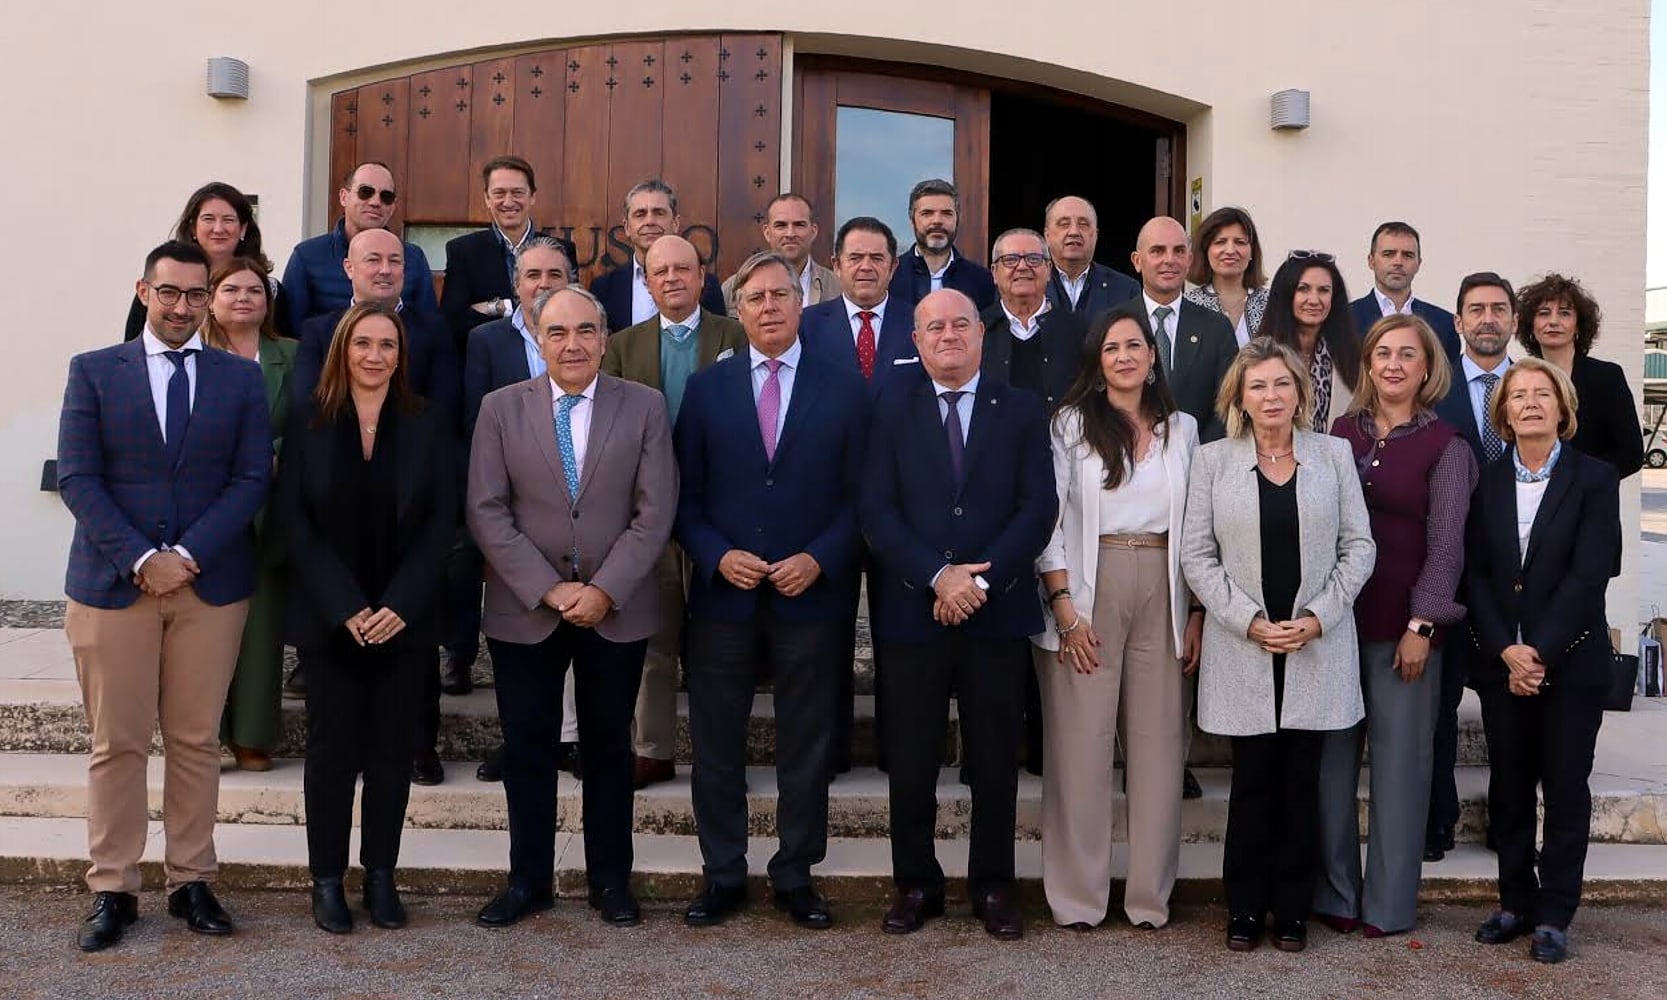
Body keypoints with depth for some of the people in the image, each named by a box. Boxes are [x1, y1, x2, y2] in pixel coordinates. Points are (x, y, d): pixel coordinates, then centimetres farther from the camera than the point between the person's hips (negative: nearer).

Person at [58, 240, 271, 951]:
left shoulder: (240, 377, 8)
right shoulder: (93, 372, 6)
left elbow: (252, 478, 0)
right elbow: (77, 478, -2)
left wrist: (188, 555, -11)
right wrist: (140, 559, -13)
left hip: (212, 584, 1)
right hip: (112, 582, -1)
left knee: (197, 741, 7)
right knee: (116, 745, 3)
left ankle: (191, 881, 17)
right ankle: (112, 890, 14)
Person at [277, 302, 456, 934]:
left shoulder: (427, 428, 4)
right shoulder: (309, 424, 2)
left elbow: (441, 523, -1)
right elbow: (296, 522, -3)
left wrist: (400, 605, -12)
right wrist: (345, 608, -12)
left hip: (406, 619, 1)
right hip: (329, 619, -1)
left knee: (392, 750, 5)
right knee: (332, 749, 4)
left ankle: (381, 876, 16)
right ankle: (327, 879, 15)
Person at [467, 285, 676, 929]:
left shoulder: (644, 407, 0)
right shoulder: (501, 408, 2)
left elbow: (654, 513, -5)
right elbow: (487, 513, -4)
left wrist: (604, 591, -13)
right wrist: (549, 590, -12)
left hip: (616, 608, 0)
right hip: (524, 610, 1)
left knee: (609, 746, 11)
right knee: (527, 748, 8)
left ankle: (610, 878, 23)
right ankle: (529, 879, 23)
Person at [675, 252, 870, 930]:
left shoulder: (844, 390, 3)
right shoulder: (706, 389, 6)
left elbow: (858, 496, 2)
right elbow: (685, 494, 5)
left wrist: (820, 559, -12)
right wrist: (717, 556, -11)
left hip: (810, 595, -1)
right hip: (723, 595, 1)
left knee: (807, 750, 9)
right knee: (716, 747, 8)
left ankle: (796, 877, 24)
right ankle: (723, 876, 24)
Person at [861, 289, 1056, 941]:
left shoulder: (1022, 411, 7)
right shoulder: (892, 409, 6)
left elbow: (1039, 508, -2)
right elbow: (877, 510, -2)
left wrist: (980, 579, -13)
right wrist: (937, 576, -14)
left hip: (998, 612, 0)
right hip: (911, 611, 0)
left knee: (996, 761, 8)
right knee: (911, 761, 6)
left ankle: (992, 886, 22)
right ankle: (916, 884, 22)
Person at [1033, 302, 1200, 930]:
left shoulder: (1182, 429, 12)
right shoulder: (1071, 424, 2)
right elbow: (1049, 519, -3)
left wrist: (1197, 615, 5)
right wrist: (1064, 608, -11)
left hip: (1163, 595, 3)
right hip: (1087, 593, -3)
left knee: (1158, 744, 5)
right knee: (1082, 745, 0)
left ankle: (1151, 894, 16)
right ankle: (1077, 896, 11)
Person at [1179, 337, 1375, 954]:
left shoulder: (1334, 455, 6)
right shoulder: (1213, 461, 2)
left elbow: (1359, 546, 4)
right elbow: (1197, 555, 0)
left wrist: (1318, 616, -8)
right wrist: (1248, 620, -9)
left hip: (1318, 644, 1)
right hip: (1243, 648, -1)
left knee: (1301, 783, 5)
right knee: (1252, 782, 2)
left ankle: (1292, 910, 17)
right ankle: (1245, 909, 15)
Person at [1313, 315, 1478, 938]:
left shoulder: (1446, 447, -1)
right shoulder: (1342, 432, 8)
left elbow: (1445, 544, -5)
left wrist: (1421, 626, -11)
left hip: (1404, 624, -3)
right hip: (1337, 616, 3)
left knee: (1400, 758, 3)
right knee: (1332, 754, 5)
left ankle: (1389, 902, 15)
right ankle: (1334, 892, 17)